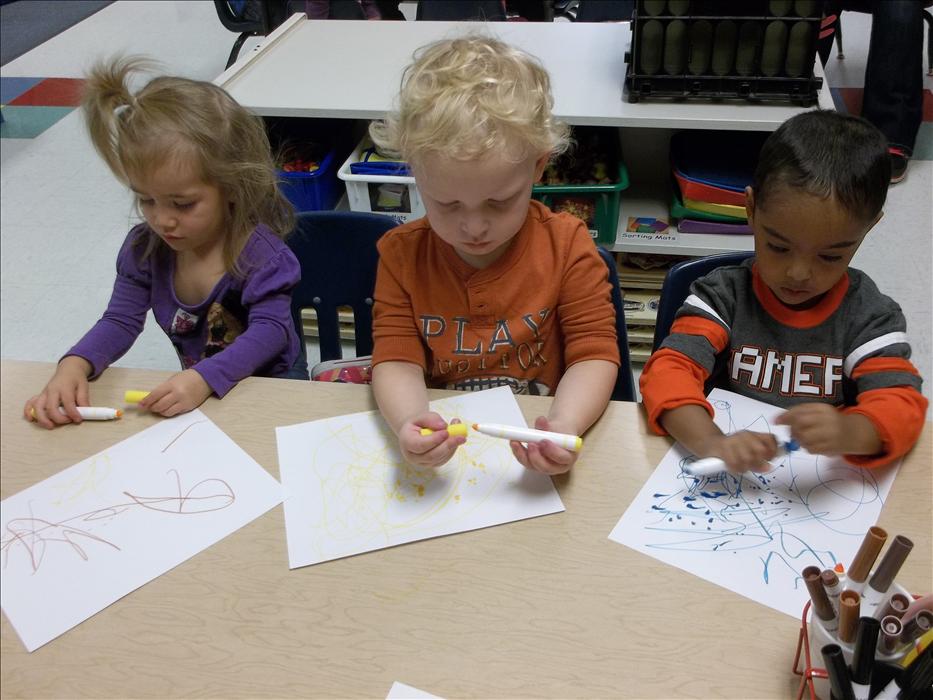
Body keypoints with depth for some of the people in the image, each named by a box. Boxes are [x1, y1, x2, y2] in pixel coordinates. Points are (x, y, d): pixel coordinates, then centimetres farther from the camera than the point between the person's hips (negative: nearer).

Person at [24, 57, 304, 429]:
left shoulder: (259, 252, -22)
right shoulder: (144, 248, -6)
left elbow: (270, 330, -27)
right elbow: (121, 320, -4)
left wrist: (205, 378, -42)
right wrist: (74, 365, -25)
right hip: (198, 388, 4)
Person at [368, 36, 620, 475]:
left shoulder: (567, 246, -8)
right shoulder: (401, 254, -5)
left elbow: (594, 353, -9)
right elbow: (397, 360, -9)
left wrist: (563, 426, -30)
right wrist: (409, 422, -32)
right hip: (440, 452, 1)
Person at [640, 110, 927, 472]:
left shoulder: (871, 316, -2)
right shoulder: (723, 296, -4)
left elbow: (900, 404, -11)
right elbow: (669, 370, -16)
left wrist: (848, 433, -35)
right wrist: (712, 442, -35)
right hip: (729, 487, 0)